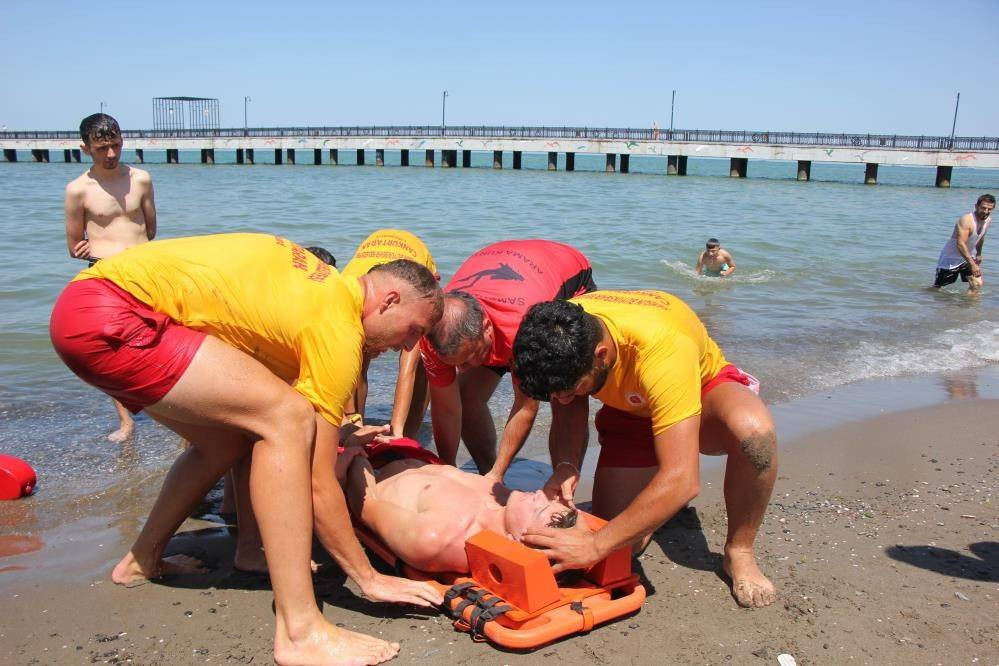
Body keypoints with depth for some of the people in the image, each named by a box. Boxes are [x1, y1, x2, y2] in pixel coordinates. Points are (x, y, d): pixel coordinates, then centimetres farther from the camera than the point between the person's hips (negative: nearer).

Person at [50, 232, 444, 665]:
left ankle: (142, 560, 39)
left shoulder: (329, 286, 12)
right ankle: (299, 631, -18)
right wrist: (369, 579, -1)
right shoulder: (337, 330, -13)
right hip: (105, 319, -10)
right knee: (287, 418, -17)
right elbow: (317, 485, -10)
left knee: (227, 440, 19)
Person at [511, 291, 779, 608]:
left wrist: (596, 545, -44)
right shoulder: (558, 336, -27)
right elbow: (568, 419, -11)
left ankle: (739, 553, -14)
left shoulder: (662, 347, -43)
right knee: (620, 547, -13)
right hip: (629, 411, 4)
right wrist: (565, 467, -33)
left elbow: (682, 481, -45)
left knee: (754, 429, -39)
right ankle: (651, 500, 21)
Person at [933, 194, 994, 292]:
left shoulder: (988, 220, -3)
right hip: (950, 258, -7)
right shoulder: (966, 220, -30)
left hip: (966, 257, 7)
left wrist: (979, 254, 26)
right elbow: (960, 244, -37)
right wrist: (972, 264, -41)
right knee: (937, 287, 6)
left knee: (977, 284, -8)